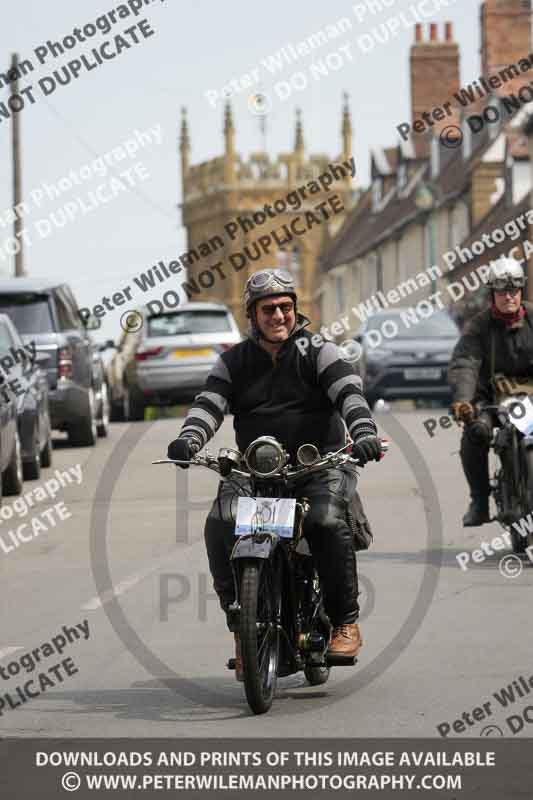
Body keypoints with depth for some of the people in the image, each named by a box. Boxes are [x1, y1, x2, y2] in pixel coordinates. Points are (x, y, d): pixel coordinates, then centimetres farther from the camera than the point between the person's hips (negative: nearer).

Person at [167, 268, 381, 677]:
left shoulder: (319, 353, 3)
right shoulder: (234, 362, 11)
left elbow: (349, 394, -13)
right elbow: (209, 403, -3)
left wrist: (364, 434, -33)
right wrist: (188, 440, -24)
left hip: (320, 463, -3)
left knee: (327, 521, -32)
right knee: (221, 526, -23)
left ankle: (346, 622, -18)